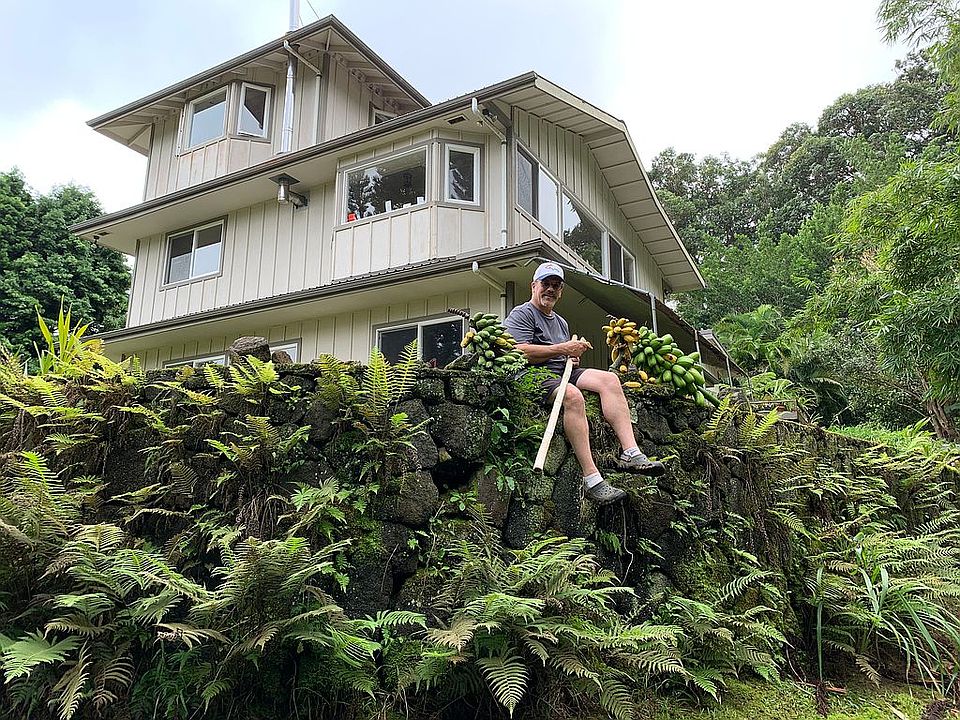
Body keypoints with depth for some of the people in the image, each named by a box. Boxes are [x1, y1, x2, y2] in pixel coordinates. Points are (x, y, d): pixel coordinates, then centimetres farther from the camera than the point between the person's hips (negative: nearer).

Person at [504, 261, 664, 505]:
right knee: (572, 394, -36)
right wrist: (562, 349, -13)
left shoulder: (561, 322, 30)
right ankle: (592, 478, -40)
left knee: (609, 379, -16)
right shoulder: (521, 314, 4)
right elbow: (521, 352, -13)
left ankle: (631, 453, -27)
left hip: (563, 373, 8)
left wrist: (573, 357, 6)